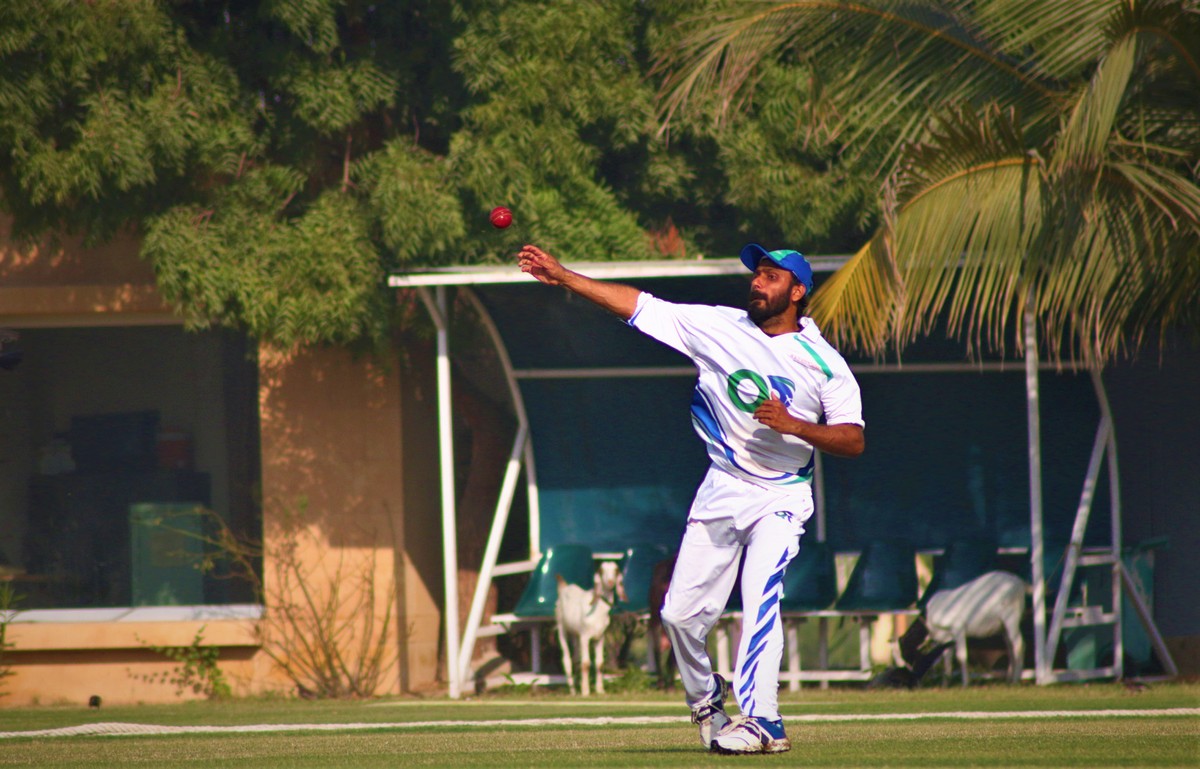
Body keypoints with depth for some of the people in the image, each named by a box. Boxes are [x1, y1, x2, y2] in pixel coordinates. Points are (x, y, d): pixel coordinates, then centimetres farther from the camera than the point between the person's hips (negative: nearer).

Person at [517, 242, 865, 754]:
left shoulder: (823, 362, -5)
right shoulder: (717, 327, 2)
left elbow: (854, 440, -10)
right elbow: (636, 305, 2)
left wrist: (793, 425, -25)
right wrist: (561, 276, -2)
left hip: (780, 497, -4)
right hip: (721, 493, 4)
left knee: (760, 599, -23)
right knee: (681, 614, 2)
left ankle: (762, 721, -24)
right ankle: (705, 699, 29)